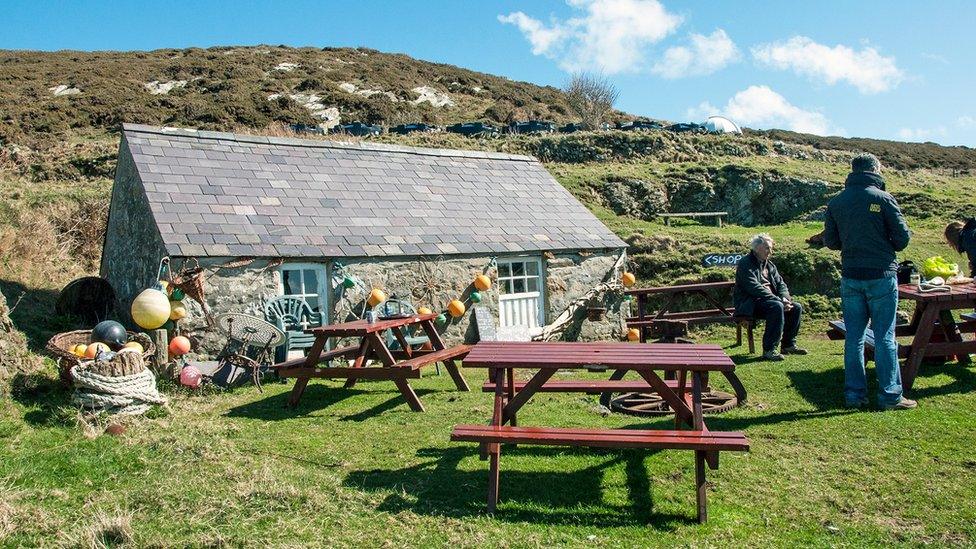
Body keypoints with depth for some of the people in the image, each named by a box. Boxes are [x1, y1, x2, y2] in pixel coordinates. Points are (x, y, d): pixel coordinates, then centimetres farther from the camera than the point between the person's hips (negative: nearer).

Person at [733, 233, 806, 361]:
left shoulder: (769, 265, 17)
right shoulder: (745, 264, -11)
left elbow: (780, 283, 13)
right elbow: (755, 288, -21)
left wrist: (785, 298, -10)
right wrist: (779, 300, -24)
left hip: (769, 300, 9)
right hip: (749, 305, -9)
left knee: (796, 308, -4)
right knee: (777, 307, -33)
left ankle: (788, 345, 8)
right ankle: (769, 350, -28)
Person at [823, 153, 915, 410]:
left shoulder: (836, 202, 3)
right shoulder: (883, 199, -8)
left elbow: (830, 241, 7)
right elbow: (902, 237, -6)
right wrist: (887, 249, 14)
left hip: (850, 277, 4)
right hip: (881, 275, -3)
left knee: (854, 336, 8)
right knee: (884, 336, 2)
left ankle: (855, 394, 12)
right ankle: (890, 395, 7)